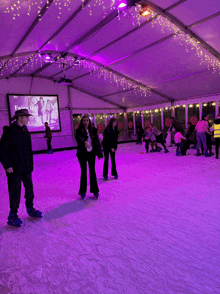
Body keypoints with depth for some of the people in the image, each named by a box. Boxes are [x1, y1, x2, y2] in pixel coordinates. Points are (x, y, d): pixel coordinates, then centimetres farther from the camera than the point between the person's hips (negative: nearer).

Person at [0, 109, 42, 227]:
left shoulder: (25, 131, 10)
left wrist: (30, 164, 13)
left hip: (26, 168, 7)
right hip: (14, 169, -6)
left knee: (29, 189, 14)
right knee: (15, 193, 2)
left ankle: (30, 209, 33)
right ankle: (12, 216, 17)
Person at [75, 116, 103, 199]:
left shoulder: (93, 130, 1)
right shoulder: (79, 130, -6)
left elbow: (97, 142, 2)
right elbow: (78, 137, -28)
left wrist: (99, 153, -1)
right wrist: (84, 142, -50)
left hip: (91, 153, 2)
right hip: (82, 154, -2)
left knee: (92, 171, 8)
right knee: (83, 172, 5)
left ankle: (95, 190, 20)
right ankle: (83, 191, 17)